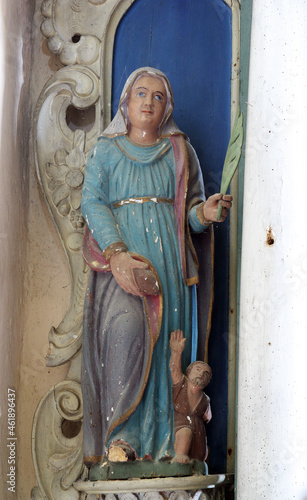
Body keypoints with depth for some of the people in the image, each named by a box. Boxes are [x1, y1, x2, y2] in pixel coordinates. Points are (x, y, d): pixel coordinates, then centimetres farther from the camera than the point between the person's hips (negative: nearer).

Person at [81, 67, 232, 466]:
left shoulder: (180, 151, 19)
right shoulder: (106, 149, 14)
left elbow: (191, 207, 17)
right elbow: (92, 202, 2)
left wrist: (205, 212, -10)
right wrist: (116, 251, -16)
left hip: (167, 259, 2)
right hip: (119, 256, -2)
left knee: (164, 341, -9)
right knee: (125, 326, -24)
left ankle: (158, 443, -7)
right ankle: (120, 436, -22)